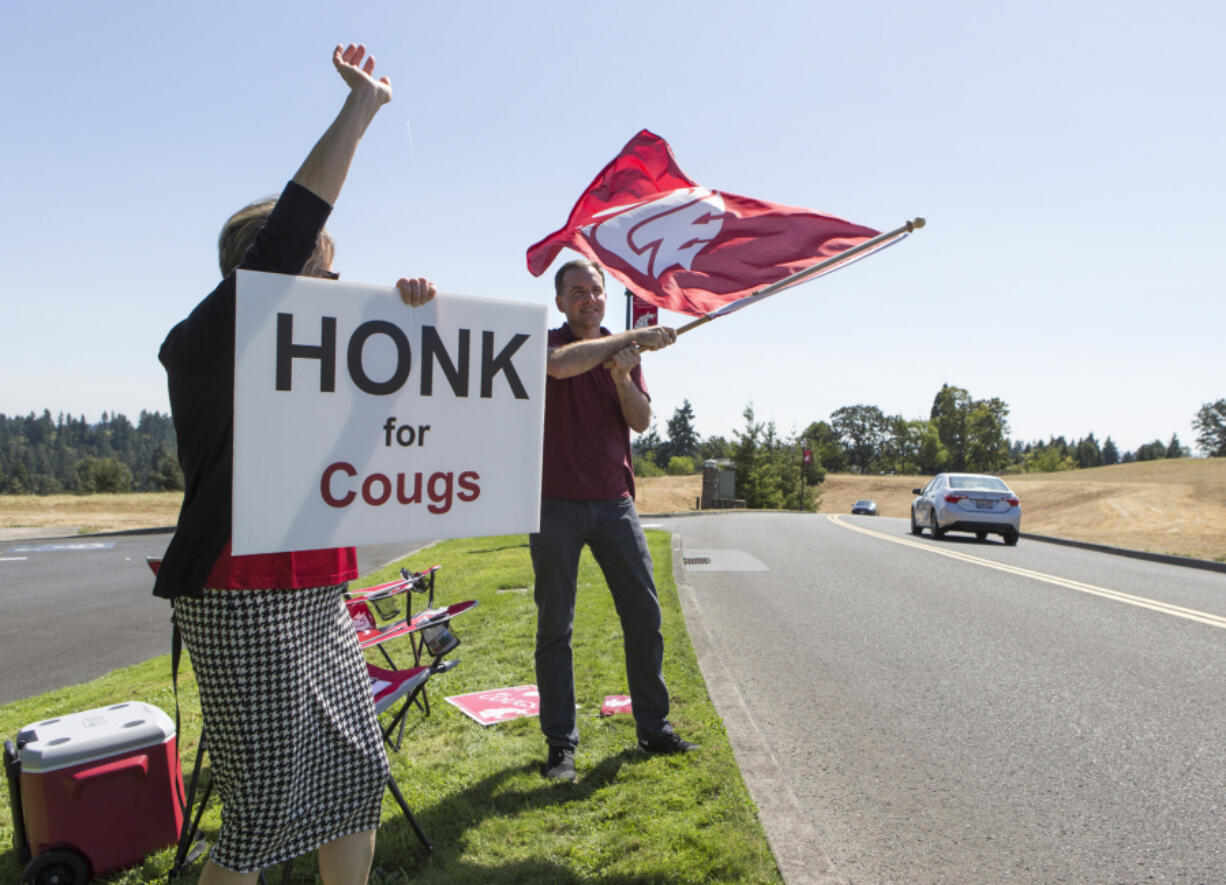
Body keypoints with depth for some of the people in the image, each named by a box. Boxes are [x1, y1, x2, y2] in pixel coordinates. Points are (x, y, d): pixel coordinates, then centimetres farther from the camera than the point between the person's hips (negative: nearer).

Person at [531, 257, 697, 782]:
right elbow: (560, 365, -26)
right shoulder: (548, 342, 0)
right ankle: (560, 743, 13)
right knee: (555, 626, 2)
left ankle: (653, 728, 21)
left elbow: (641, 421, 2)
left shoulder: (623, 350, 13)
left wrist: (622, 376, -16)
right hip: (556, 502, -4)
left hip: (614, 500, 4)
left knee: (644, 614, 6)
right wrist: (632, 338, -23)